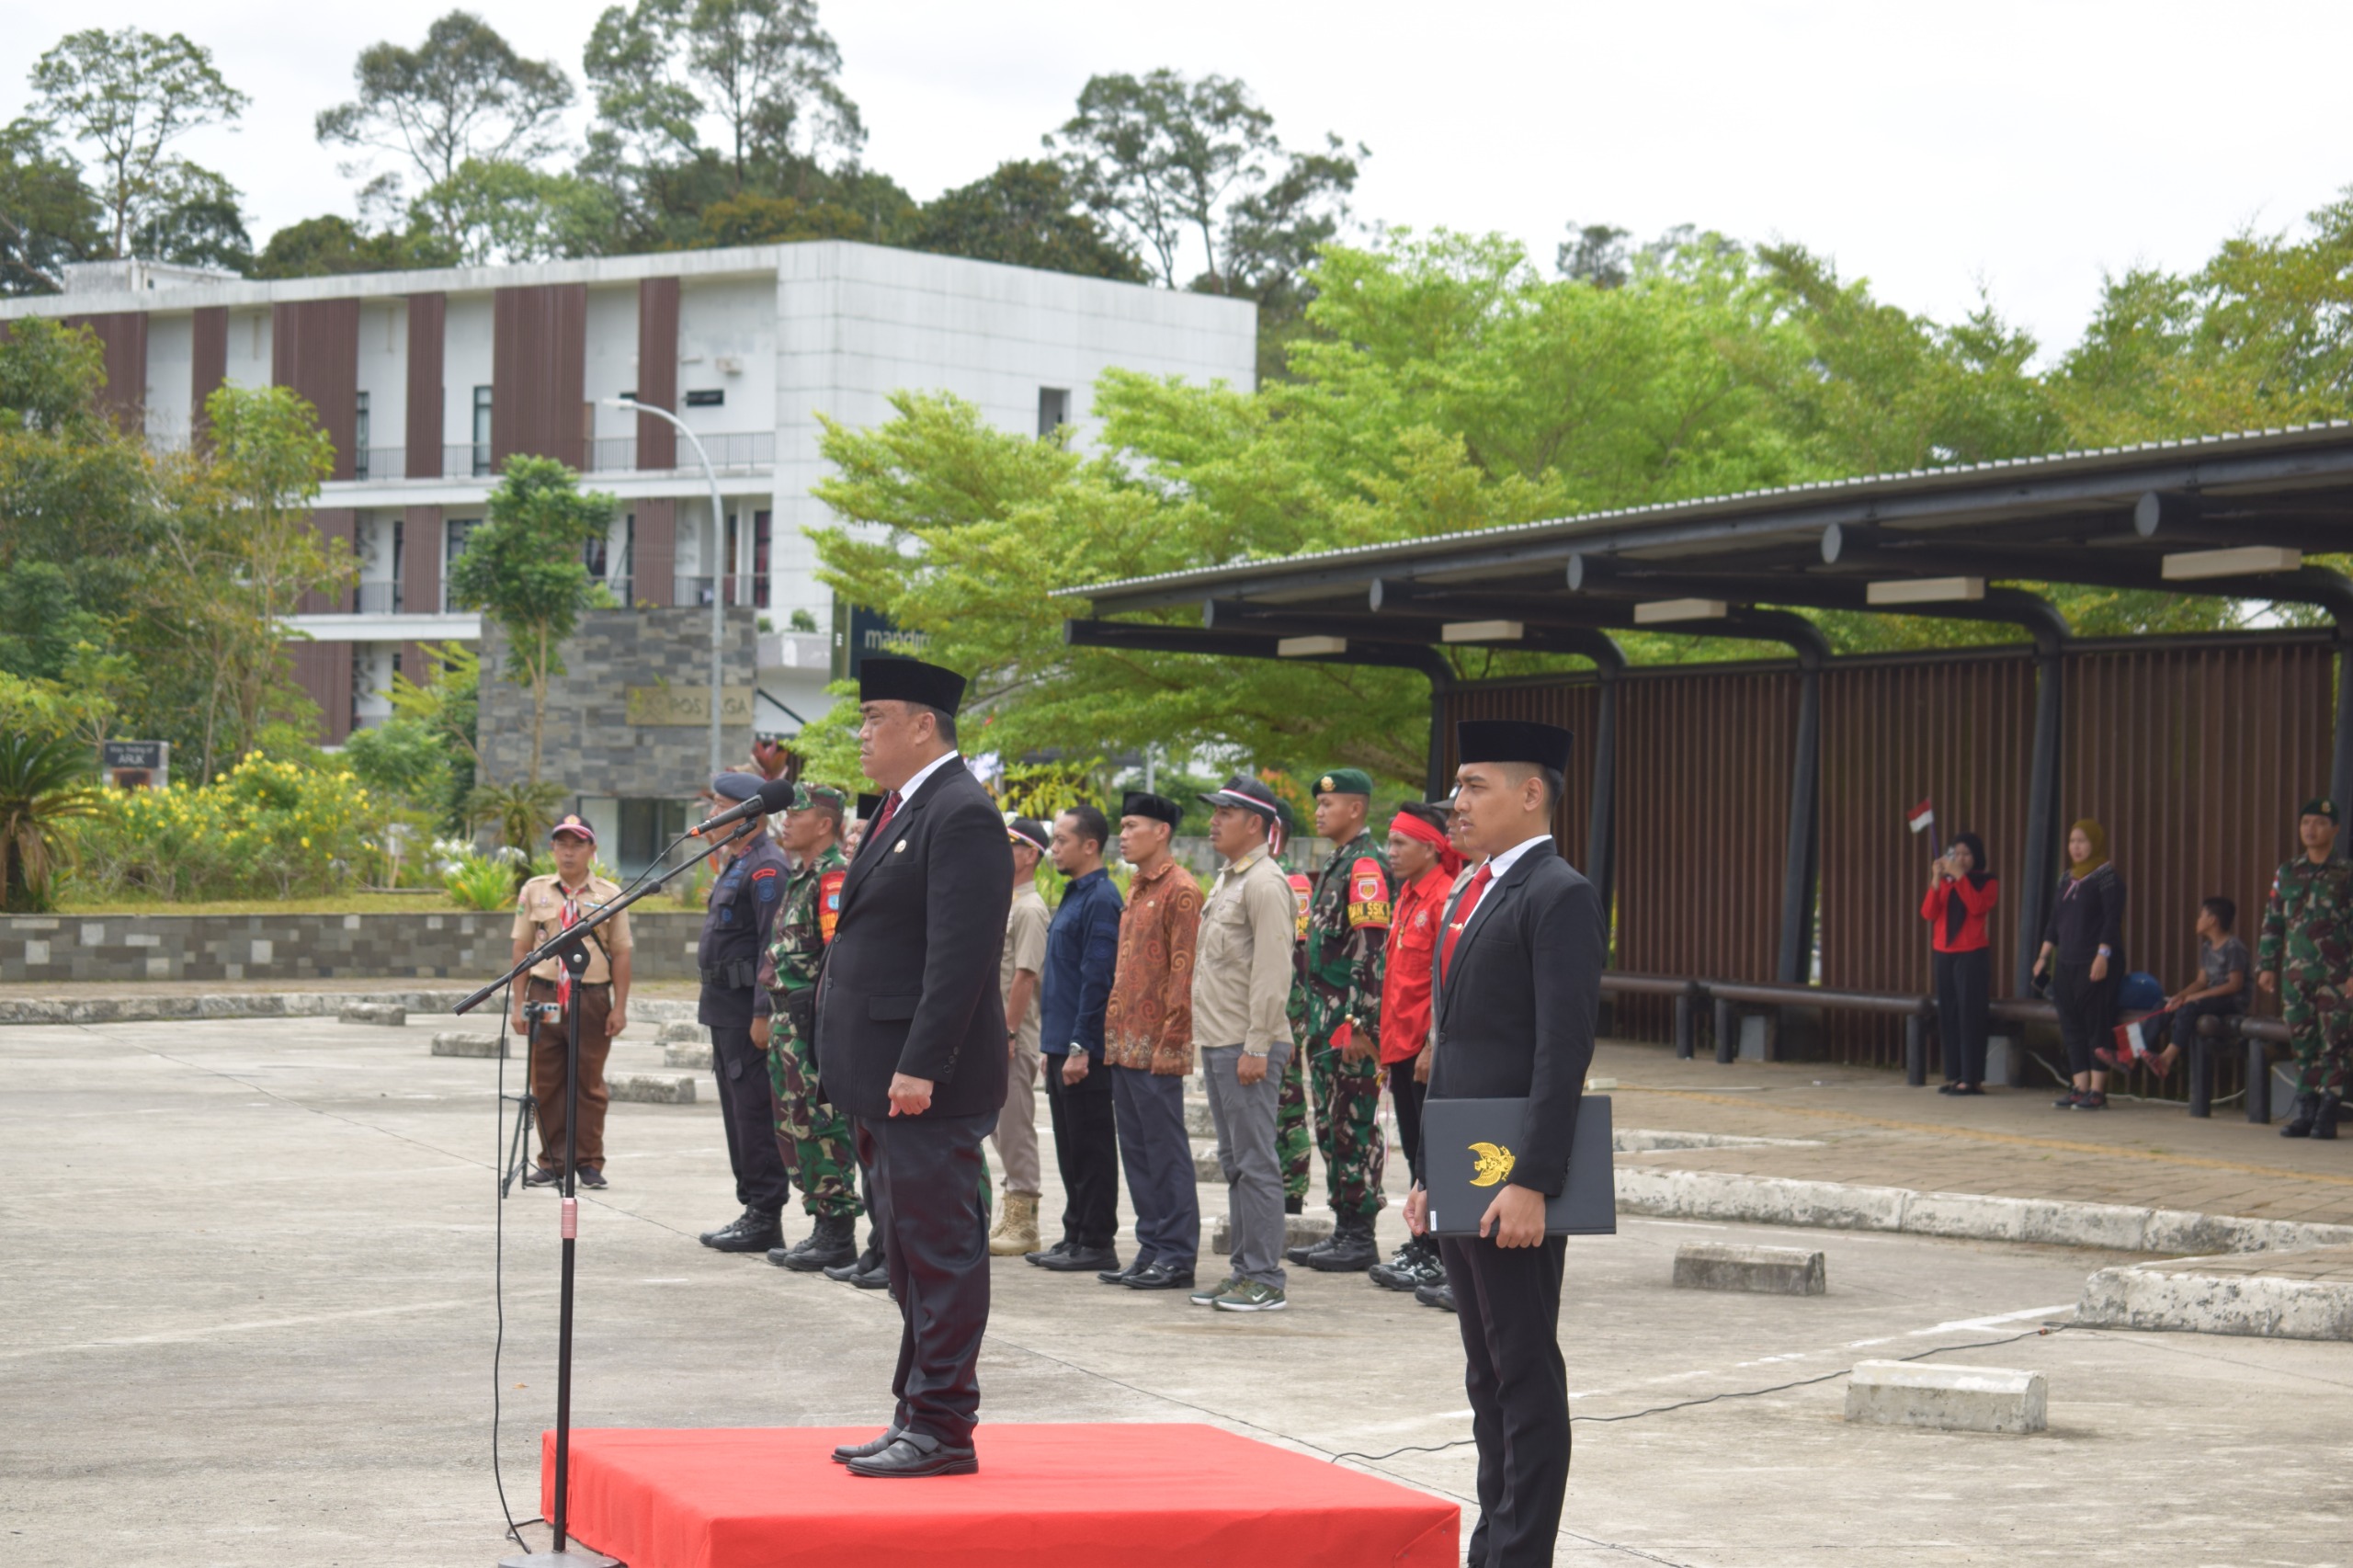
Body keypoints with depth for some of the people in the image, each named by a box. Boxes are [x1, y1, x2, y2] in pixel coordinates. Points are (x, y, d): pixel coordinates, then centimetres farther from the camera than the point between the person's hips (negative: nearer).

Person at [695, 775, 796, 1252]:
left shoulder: (766, 868, -15)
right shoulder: (736, 864, 18)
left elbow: (773, 945, -21)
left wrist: (763, 1014, -24)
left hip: (748, 1011, -11)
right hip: (725, 1011, 11)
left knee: (756, 1111, -8)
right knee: (738, 1111, 13)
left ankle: (766, 1218, -5)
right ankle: (752, 1211, 18)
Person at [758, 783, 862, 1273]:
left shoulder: (834, 876, -13)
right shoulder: (800, 877, 19)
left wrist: (826, 1022, -23)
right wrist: (772, 1018, 22)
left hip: (816, 1026, -11)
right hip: (790, 1025, 11)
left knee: (821, 1127, -8)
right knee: (795, 1127, 13)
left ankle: (838, 1236, -4)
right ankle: (822, 1228, 19)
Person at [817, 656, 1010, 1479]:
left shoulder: (962, 816, -14)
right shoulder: (902, 809, 18)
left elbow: (961, 955, -21)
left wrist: (920, 1067, -24)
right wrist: (871, 1074, 18)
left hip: (928, 1081, -10)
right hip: (887, 1078, 10)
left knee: (939, 1249, -5)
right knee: (907, 1253, 14)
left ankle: (943, 1430, -1)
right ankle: (916, 1416, 21)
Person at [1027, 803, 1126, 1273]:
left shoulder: (1101, 900, -14)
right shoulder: (1074, 896, 16)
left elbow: (1097, 978, -20)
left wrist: (1079, 1048, -21)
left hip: (1085, 1051, -10)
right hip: (1063, 1045, 10)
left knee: (1091, 1148, -4)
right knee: (1070, 1147, 13)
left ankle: (1097, 1244, 0)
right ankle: (1075, 1237, 19)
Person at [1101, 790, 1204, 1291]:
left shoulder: (1180, 891, -10)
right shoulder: (1136, 889, 17)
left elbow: (1184, 972, -14)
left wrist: (1168, 1043, -18)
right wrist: (1114, 1036, 15)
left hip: (1157, 1049, -9)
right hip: (1125, 1048, 9)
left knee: (1166, 1150, -5)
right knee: (1136, 1151, 10)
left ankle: (1178, 1257, -1)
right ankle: (1151, 1249, 15)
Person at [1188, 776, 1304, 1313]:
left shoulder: (1264, 883, -13)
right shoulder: (1226, 881, 18)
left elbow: (1273, 972, -19)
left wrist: (1256, 1047, -22)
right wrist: (1212, 1042, 19)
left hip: (1248, 1046, -10)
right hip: (1218, 1043, 10)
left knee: (1255, 1163, -8)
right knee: (1234, 1162, 13)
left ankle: (1266, 1280, -6)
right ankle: (1243, 1270, 18)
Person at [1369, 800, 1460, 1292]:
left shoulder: (1446, 899, -14)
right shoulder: (1407, 897, 15)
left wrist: (1433, 1047, -21)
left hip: (1429, 1049, -9)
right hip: (1401, 1045, 9)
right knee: (1416, 1153, 14)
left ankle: (1433, 1258, -1)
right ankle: (1420, 1247, 20)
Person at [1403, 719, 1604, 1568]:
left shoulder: (1561, 898, -11)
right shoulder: (1469, 898, 18)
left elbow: (1564, 1049, -18)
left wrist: (1531, 1183, -23)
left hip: (1514, 1184, -9)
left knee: (1527, 1377, -4)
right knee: (1488, 1378, 13)